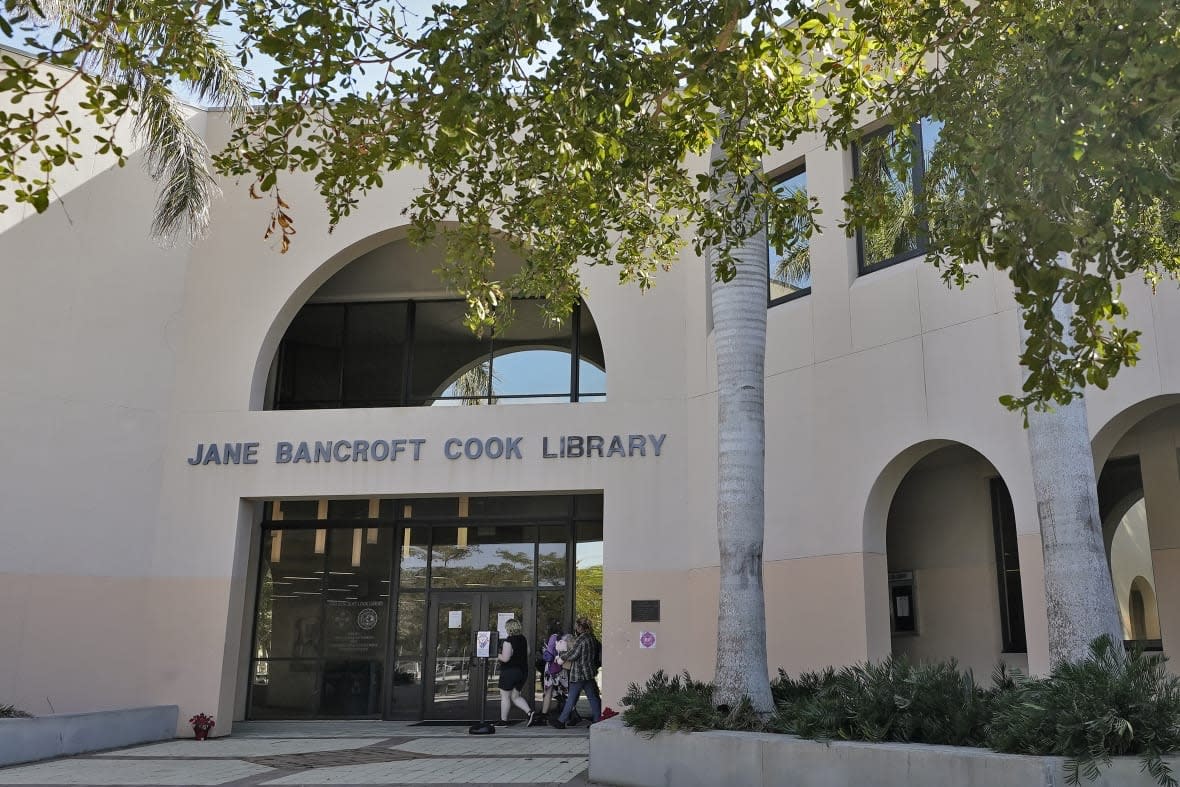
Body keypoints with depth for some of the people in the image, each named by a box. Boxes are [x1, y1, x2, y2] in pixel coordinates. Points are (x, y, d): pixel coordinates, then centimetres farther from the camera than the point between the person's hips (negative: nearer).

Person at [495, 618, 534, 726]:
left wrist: (496, 655, -6)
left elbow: (505, 658, -22)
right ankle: (529, 712, -2)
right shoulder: (524, 639, 5)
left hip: (509, 671, -7)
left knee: (505, 696, 6)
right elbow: (527, 653, 16)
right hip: (523, 671, 7)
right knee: (515, 696, 16)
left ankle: (503, 720, 12)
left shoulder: (508, 641, -18)